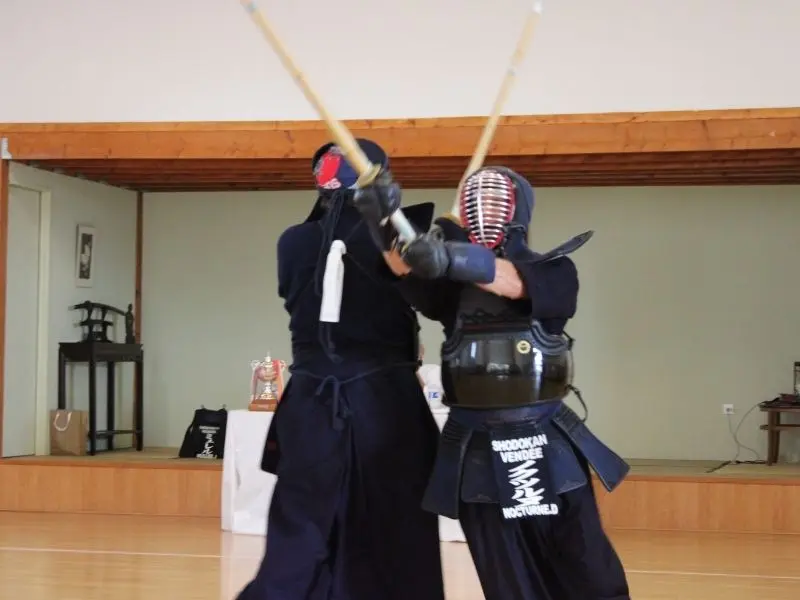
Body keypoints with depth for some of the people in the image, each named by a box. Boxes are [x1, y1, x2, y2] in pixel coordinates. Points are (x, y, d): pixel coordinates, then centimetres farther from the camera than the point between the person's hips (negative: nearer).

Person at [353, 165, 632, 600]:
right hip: (476, 453, 2)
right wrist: (387, 222, -38)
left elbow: (514, 282, -25)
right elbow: (407, 267, -15)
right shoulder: (453, 285, 6)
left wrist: (455, 259, -45)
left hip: (546, 446, -2)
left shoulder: (554, 272, -2)